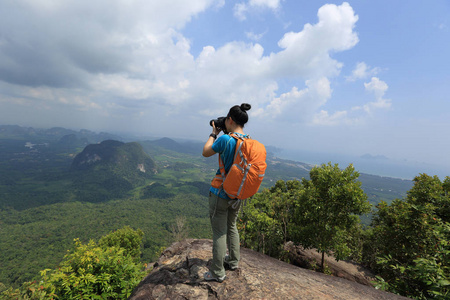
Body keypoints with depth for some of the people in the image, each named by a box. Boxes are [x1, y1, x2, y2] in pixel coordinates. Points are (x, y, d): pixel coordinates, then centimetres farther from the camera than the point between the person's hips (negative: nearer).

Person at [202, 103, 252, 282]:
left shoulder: (225, 139, -21)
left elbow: (205, 153, -7)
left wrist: (214, 133, 3)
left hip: (220, 192, -7)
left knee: (219, 232, 7)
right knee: (231, 226, 25)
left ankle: (218, 273, 23)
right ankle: (234, 261, 42)